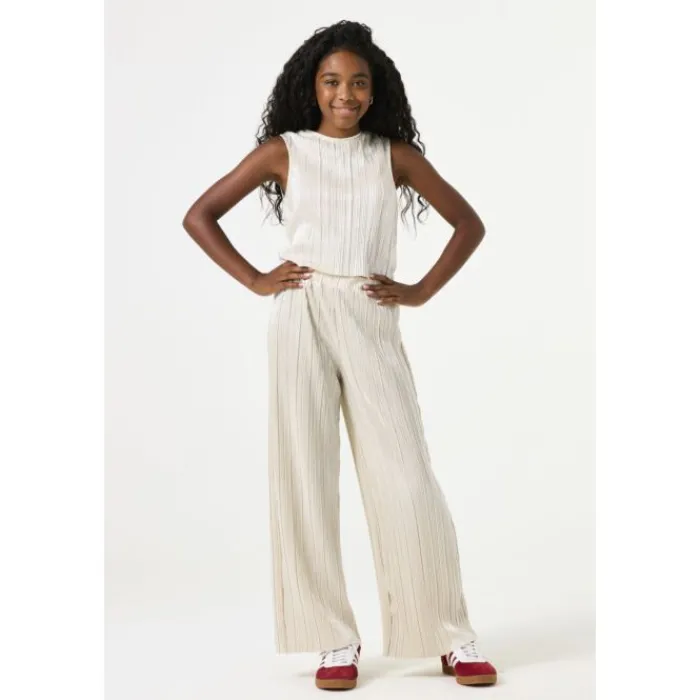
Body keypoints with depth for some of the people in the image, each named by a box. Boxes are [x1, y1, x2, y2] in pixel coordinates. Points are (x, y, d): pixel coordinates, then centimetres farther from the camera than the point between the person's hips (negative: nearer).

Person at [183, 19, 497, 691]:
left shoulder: (395, 153, 10)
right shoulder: (283, 151, 8)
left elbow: (468, 223, 15)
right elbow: (198, 216, 10)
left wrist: (420, 290, 4)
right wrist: (256, 280, 1)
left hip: (372, 323, 0)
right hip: (300, 319, 0)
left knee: (406, 480, -5)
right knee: (304, 477, -1)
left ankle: (453, 636, 7)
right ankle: (335, 639, 9)